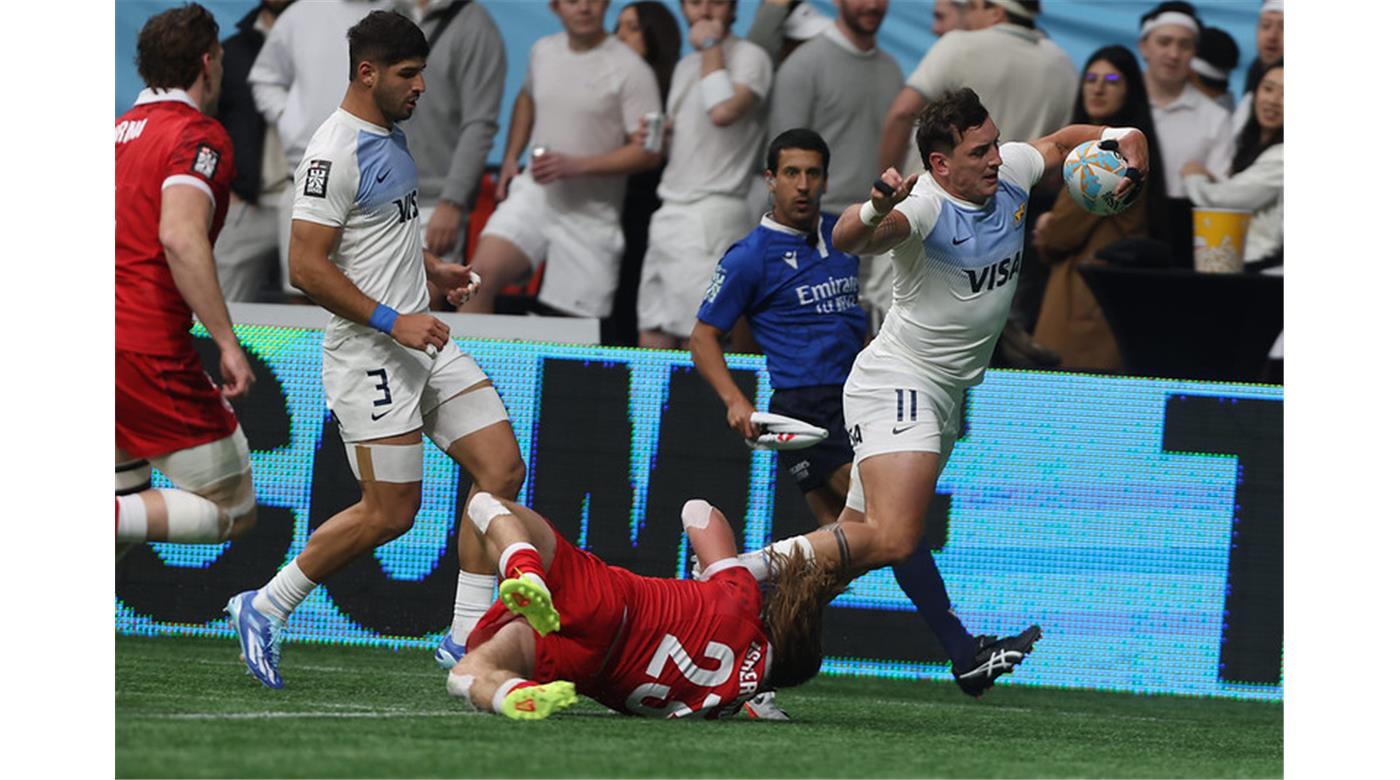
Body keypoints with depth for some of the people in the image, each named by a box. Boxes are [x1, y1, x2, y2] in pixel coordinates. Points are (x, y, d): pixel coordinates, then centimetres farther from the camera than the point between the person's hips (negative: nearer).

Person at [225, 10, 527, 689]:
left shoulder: (389, 135, 14)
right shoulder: (335, 153, -17)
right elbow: (307, 266, -22)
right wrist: (392, 321, -22)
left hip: (422, 342, 9)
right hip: (369, 355, -9)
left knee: (502, 469, 0)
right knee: (390, 513, -6)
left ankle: (467, 635, 6)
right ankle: (264, 609, 11)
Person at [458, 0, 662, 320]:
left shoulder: (630, 69, -10)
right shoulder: (543, 52, 8)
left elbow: (649, 152, -12)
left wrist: (577, 165, -20)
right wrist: (510, 158, 17)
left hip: (591, 215, -4)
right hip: (532, 195, 4)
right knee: (483, 272, -20)